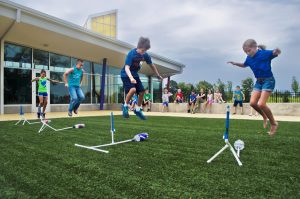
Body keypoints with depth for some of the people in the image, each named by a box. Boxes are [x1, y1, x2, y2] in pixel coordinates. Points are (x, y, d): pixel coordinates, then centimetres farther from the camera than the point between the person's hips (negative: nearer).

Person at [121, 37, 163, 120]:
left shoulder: (145, 55, -7)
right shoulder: (131, 54, -25)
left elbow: (151, 65, 8)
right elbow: (127, 67, -33)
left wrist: (158, 75, 13)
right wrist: (131, 78, -50)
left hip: (135, 74, 6)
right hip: (126, 75, -6)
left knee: (142, 91, 1)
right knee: (133, 89, -28)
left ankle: (137, 109, 21)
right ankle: (125, 106, -6)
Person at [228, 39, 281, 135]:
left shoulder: (265, 53, -15)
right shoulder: (249, 58, 4)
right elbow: (244, 65, 23)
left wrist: (277, 51, -39)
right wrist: (235, 63, 7)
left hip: (268, 80, -7)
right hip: (258, 81, 7)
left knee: (261, 104, -17)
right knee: (252, 103, -5)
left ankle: (274, 123, 5)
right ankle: (265, 117, 22)